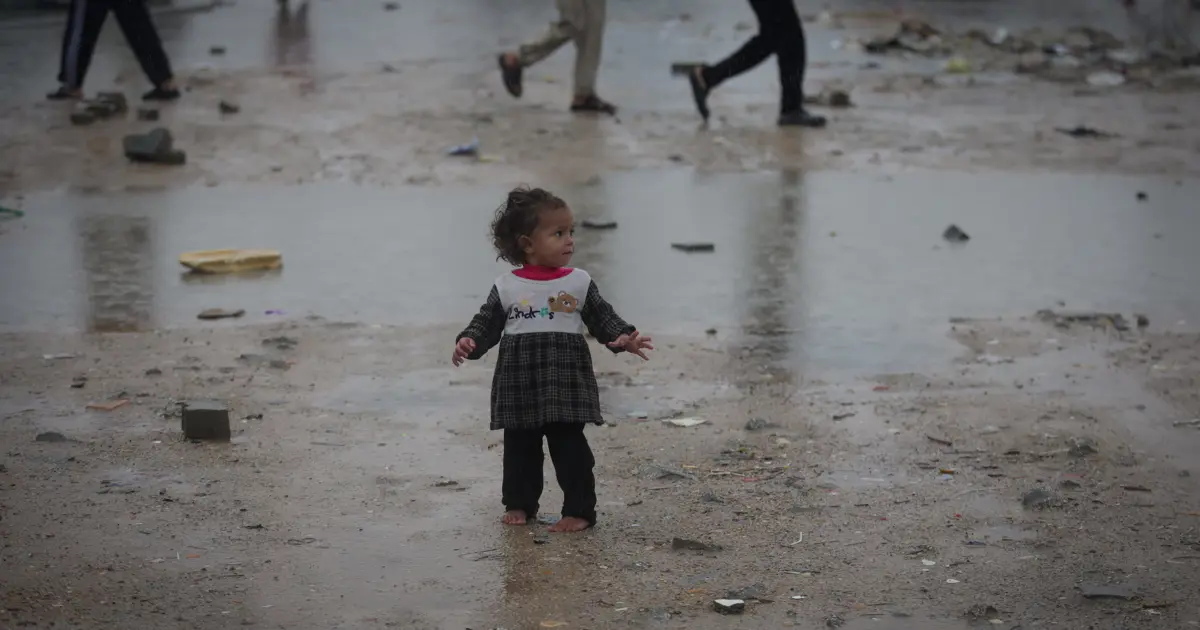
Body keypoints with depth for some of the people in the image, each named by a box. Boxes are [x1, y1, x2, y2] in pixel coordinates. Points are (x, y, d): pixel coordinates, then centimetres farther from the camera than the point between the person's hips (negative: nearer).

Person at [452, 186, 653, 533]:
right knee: (519, 448, 12)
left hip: (567, 381, -1)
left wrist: (623, 337, -14)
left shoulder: (580, 282, 1)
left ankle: (579, 510, 6)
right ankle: (519, 504, 27)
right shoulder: (506, 287, 1)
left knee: (570, 447, -2)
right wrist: (469, 342, -13)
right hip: (520, 385, 1)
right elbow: (486, 323, 5)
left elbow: (603, 318, 4)